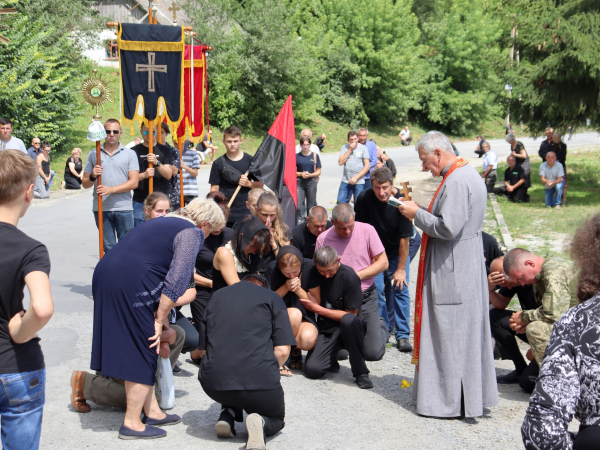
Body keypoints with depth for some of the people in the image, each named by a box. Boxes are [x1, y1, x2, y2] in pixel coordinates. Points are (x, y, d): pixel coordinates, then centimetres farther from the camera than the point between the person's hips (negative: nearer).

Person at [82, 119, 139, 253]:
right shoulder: (93, 154, 11)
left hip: (124, 208, -1)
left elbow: (134, 182, -4)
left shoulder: (129, 154, 6)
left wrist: (111, 189, -15)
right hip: (101, 208, 2)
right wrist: (92, 177, -10)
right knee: (109, 248, 5)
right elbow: (85, 184, 13)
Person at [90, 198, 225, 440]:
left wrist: (158, 316, 21)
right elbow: (177, 280, -12)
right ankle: (132, 424, 9)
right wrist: (159, 320, -6)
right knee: (143, 353, 3)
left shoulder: (163, 222, 26)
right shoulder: (192, 233, -1)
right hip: (130, 286, -9)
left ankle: (151, 411, 27)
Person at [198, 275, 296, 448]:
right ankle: (261, 422, -8)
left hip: (212, 384, 4)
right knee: (276, 419, 26)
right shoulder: (272, 298, 9)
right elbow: (282, 350, -2)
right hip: (259, 383, -4)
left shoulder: (216, 296, 20)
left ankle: (227, 414, 9)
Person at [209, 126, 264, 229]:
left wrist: (249, 183, -10)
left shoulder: (249, 160, 5)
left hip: (246, 213, 1)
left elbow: (260, 184, 10)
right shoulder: (219, 163, 4)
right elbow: (214, 188, 4)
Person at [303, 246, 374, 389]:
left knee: (348, 321, -41)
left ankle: (360, 372, -22)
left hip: (347, 329, -3)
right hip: (325, 329, 3)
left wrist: (317, 309, -9)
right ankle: (331, 360, 14)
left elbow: (351, 314, -10)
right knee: (312, 369, -24)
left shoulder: (349, 277, -13)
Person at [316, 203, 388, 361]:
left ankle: (380, 326, 29)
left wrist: (357, 275, -12)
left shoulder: (367, 230, -4)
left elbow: (383, 262, -2)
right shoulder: (323, 239, -4)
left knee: (373, 353, -6)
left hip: (366, 298, -1)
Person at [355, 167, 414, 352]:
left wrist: (401, 269, -17)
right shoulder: (364, 199, -20)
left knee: (400, 289, -7)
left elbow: (404, 238, -19)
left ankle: (402, 335, -1)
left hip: (397, 252, -1)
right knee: (376, 290, -7)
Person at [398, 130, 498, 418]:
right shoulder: (468, 174, 13)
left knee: (449, 335, -2)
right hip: (465, 267, 11)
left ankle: (450, 402, 7)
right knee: (465, 332, 16)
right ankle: (472, 395, 25)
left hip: (452, 273, -11)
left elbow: (447, 228, -26)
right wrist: (421, 213, 11)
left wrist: (417, 214, -13)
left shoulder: (456, 181, -20)